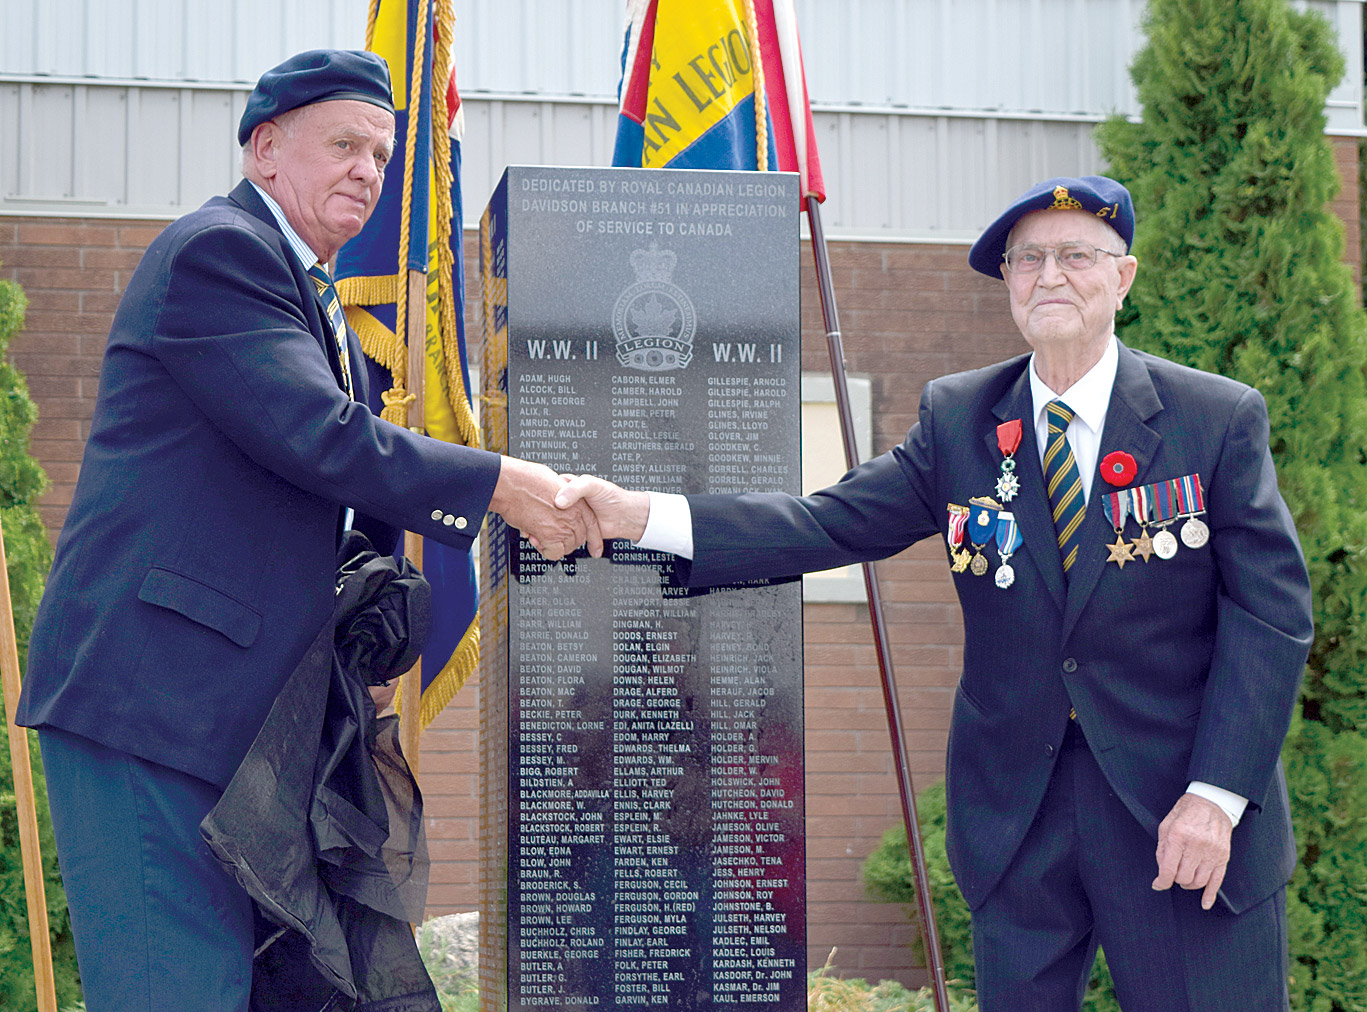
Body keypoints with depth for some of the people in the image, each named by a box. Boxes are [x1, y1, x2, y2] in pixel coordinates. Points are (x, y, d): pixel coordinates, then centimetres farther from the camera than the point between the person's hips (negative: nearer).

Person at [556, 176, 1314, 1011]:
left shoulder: (1222, 419, -4)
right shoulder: (958, 419, 3)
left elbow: (1273, 614, -7)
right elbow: (830, 524, -4)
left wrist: (1216, 794, -15)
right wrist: (643, 516, -16)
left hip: (1183, 813, -2)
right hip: (1016, 812, 3)